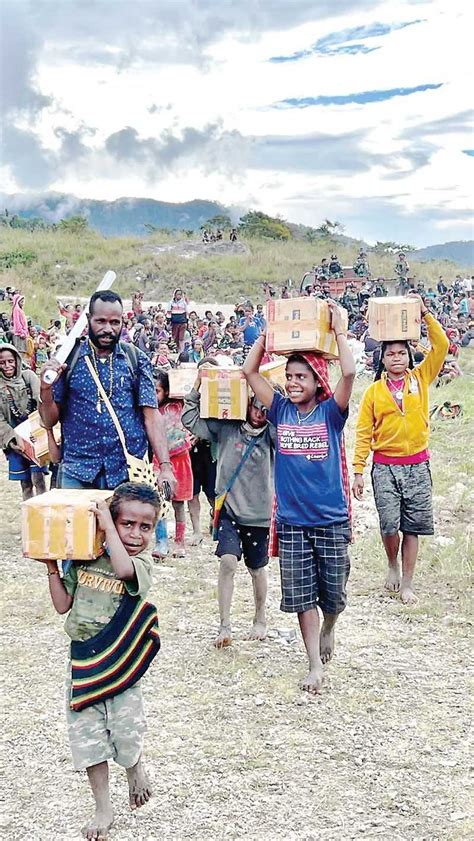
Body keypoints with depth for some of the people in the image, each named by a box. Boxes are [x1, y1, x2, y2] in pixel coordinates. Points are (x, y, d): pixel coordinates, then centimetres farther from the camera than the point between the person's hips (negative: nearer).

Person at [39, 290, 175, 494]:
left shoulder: (137, 360, 5)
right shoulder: (68, 359, 4)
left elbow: (151, 415, 0)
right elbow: (49, 420, 6)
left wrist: (165, 466, -10)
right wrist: (46, 388, -14)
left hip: (129, 474, 0)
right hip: (78, 473, 0)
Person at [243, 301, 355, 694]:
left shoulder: (330, 412, -4)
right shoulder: (281, 411, 3)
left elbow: (349, 372, -21)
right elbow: (250, 370, -1)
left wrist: (338, 328, -14)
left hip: (331, 519, -2)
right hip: (292, 520, 2)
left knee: (332, 593, 9)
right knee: (301, 595, 3)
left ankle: (328, 630, 42)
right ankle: (316, 666, 13)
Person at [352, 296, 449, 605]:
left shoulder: (420, 379, 4)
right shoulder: (374, 391, 2)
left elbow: (441, 345, -6)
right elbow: (363, 432, 1)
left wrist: (425, 313, -11)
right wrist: (358, 471, -4)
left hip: (417, 465, 1)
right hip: (385, 466, -1)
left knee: (412, 527, 3)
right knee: (389, 525, -5)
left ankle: (407, 584, 13)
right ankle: (393, 565, 25)